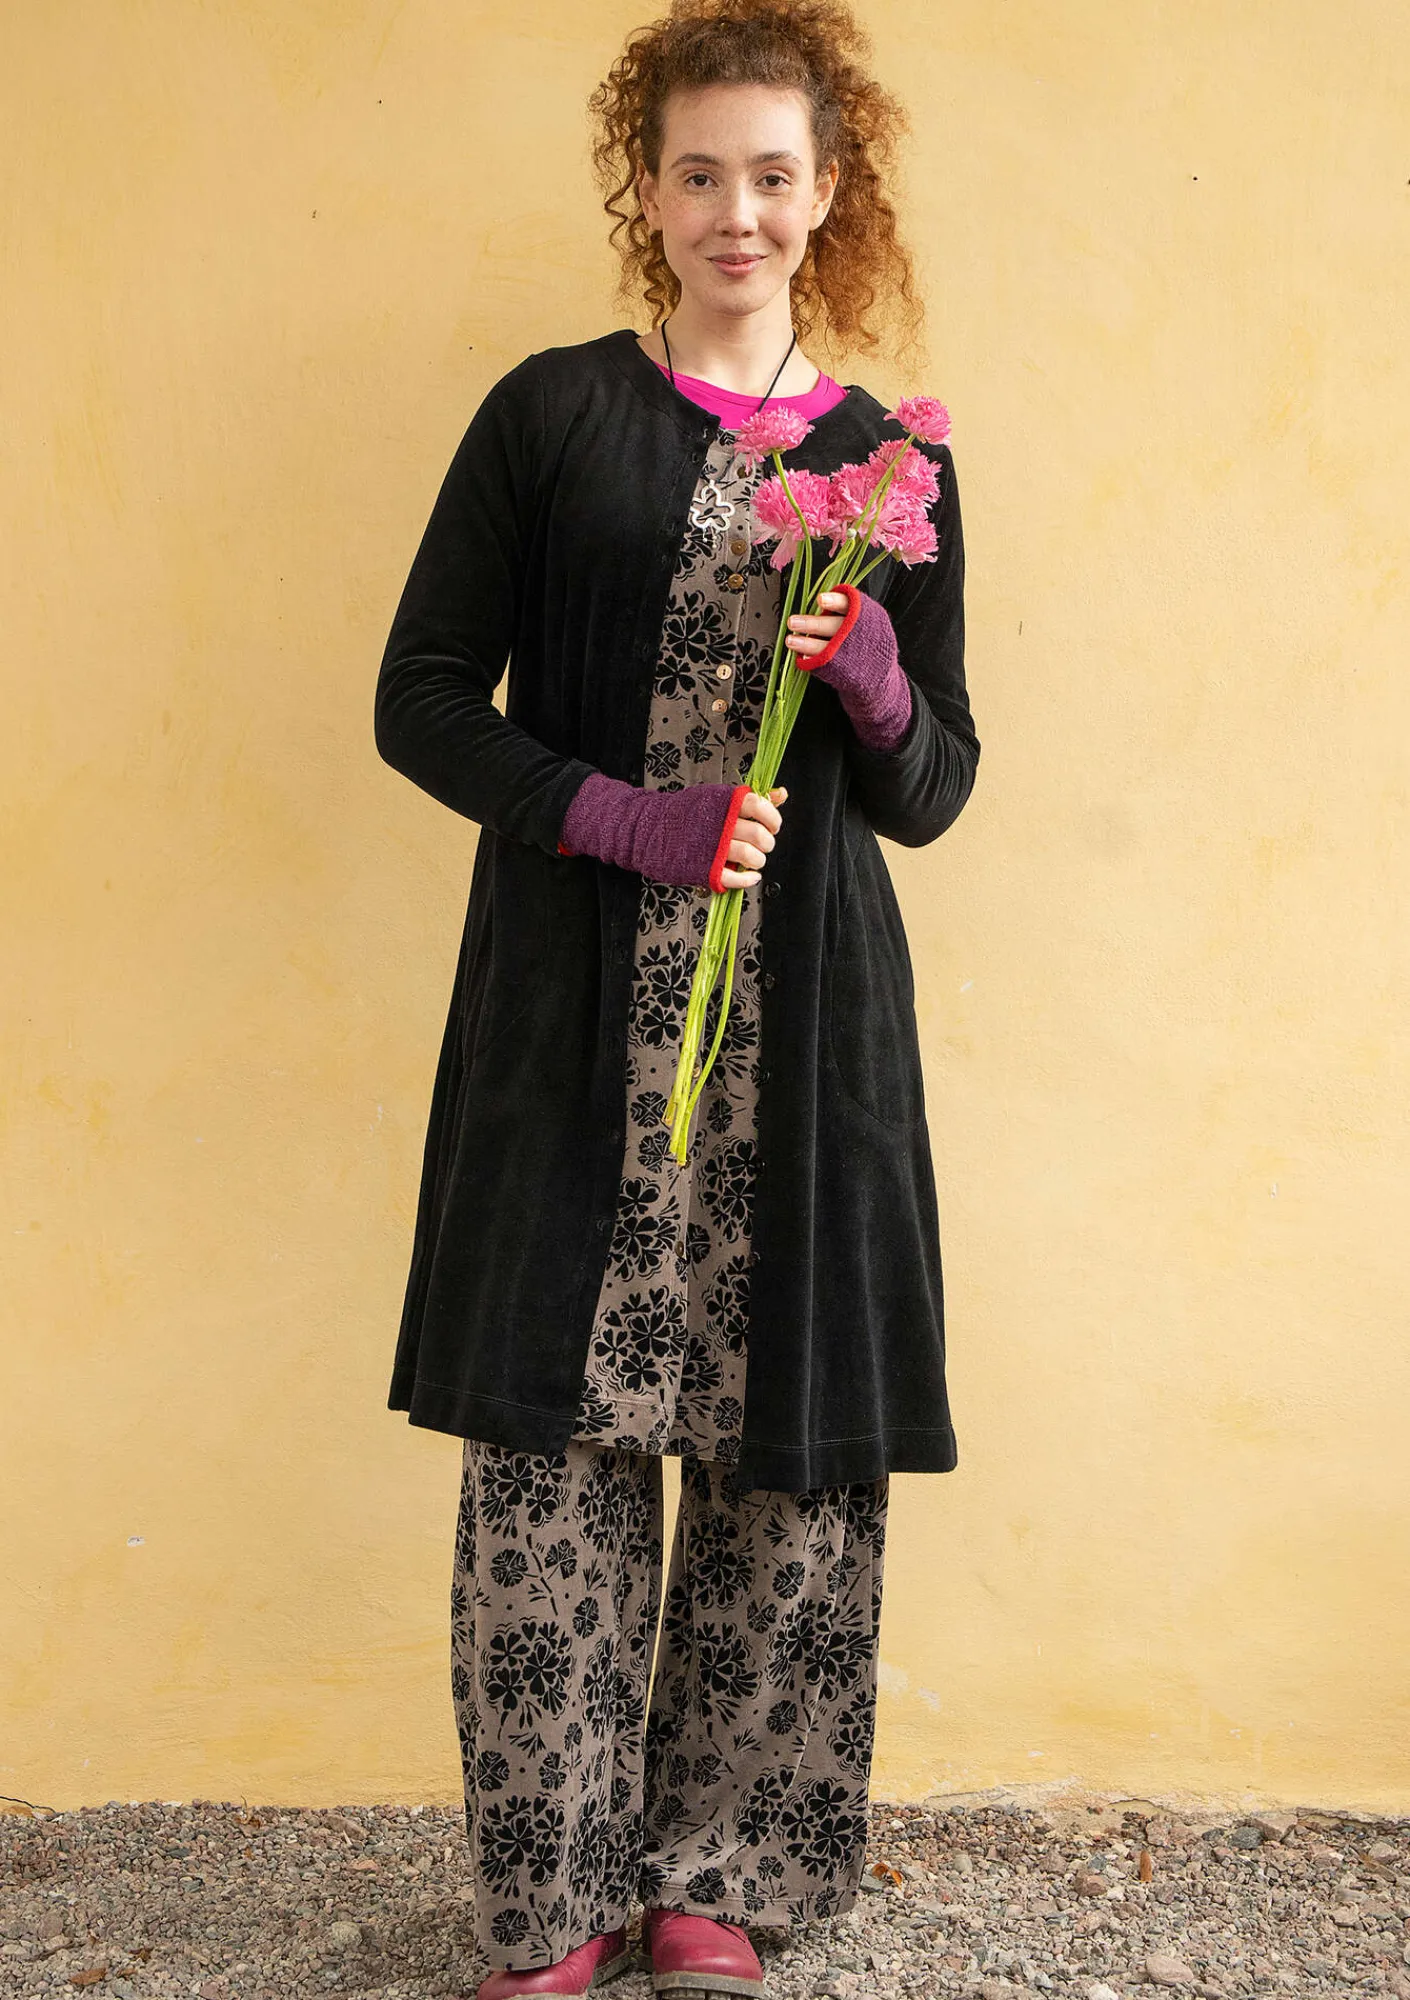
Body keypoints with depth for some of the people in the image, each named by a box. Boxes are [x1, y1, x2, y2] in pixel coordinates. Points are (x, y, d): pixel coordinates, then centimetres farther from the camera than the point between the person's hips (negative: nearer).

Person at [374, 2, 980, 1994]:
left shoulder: (892, 459, 11)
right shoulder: (551, 413, 5)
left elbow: (930, 796, 11)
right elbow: (421, 702, 3)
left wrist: (873, 676, -11)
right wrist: (625, 819, -11)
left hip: (803, 1018, 2)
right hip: (572, 1008, -1)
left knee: (790, 1447, 2)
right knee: (553, 1443, -1)